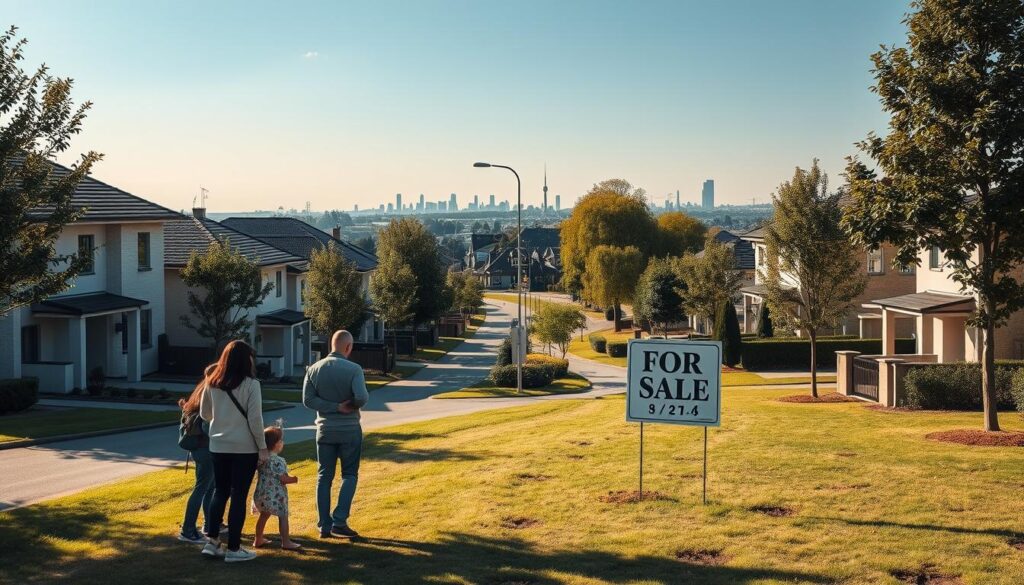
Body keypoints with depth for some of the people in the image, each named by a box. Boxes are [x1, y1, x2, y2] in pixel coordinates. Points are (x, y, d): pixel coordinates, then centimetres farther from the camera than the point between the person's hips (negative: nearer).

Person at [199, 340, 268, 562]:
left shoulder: (212, 384, 3)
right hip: (244, 448, -5)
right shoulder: (250, 384, -13)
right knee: (239, 496, 3)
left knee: (220, 492, 17)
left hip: (218, 446, 5)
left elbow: (204, 414, 13)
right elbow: (255, 419, -14)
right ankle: (233, 548, 7)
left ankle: (212, 541, 12)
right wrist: (262, 447, -6)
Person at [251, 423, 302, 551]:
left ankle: (258, 540, 29)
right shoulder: (279, 461, -19)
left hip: (261, 494, 8)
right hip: (275, 495, -8)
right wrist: (294, 479, -2)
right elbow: (283, 479, -19)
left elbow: (259, 475, 13)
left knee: (264, 515, 20)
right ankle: (286, 542, 0)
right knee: (283, 516, 0)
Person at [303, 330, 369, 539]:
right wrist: (351, 406, -2)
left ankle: (325, 526, 10)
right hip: (349, 429, -3)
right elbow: (362, 398, -24)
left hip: (325, 430, 3)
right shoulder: (353, 369, -14)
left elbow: (308, 399, -7)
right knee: (349, 475, 8)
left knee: (324, 477, 10)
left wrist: (335, 407, -9)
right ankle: (339, 522, -3)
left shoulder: (314, 369, -1)